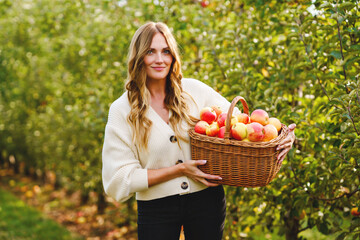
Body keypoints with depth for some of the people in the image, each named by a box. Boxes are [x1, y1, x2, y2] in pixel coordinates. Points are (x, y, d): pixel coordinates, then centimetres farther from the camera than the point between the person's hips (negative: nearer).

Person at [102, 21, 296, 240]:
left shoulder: (194, 91, -1)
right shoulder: (122, 110, -6)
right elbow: (120, 178, -9)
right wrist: (180, 170, -15)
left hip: (206, 199, 2)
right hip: (156, 210, -1)